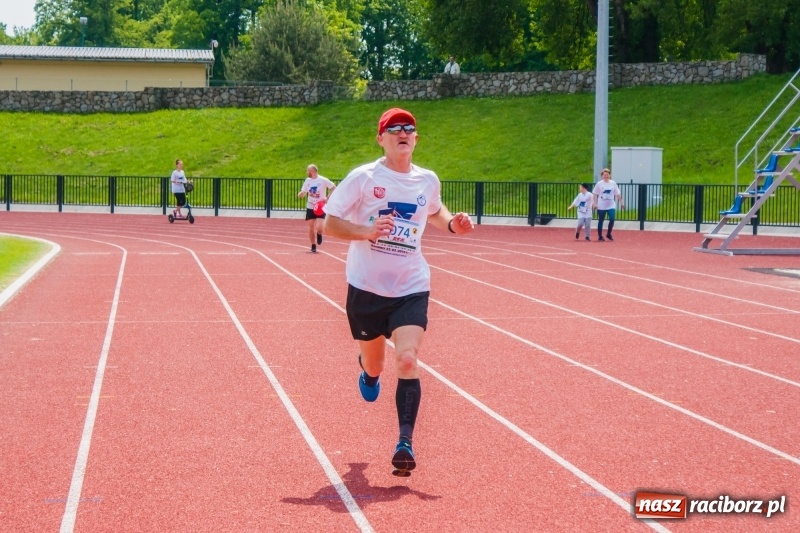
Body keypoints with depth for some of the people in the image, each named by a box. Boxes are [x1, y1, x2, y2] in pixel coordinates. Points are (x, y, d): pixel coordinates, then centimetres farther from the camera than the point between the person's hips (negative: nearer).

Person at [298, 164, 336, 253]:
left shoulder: (323, 180, -13)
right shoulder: (307, 181, 2)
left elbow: (334, 188, -6)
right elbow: (304, 192, 9)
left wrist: (327, 198, -15)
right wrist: (301, 194, -15)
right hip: (310, 207, 4)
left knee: (319, 227, -16)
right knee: (311, 227, 5)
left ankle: (319, 234, 21)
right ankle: (313, 246, 20)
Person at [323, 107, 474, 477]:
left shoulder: (428, 180, 4)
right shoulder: (363, 177, -7)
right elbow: (329, 224, -8)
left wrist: (452, 224, 5)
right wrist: (366, 231, -25)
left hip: (411, 289, 1)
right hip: (366, 287, -1)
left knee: (407, 359, -19)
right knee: (374, 367, 14)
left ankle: (405, 442, -15)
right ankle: (367, 368, 53)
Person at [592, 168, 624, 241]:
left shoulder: (613, 183, 4)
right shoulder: (599, 184, -1)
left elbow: (618, 194, 8)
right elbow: (595, 194, -1)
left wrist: (621, 203, 6)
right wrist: (595, 204, -9)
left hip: (611, 205, 1)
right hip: (601, 206, -1)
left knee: (612, 219, -11)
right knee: (600, 221, 4)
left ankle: (609, 234, 8)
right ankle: (600, 236, 15)